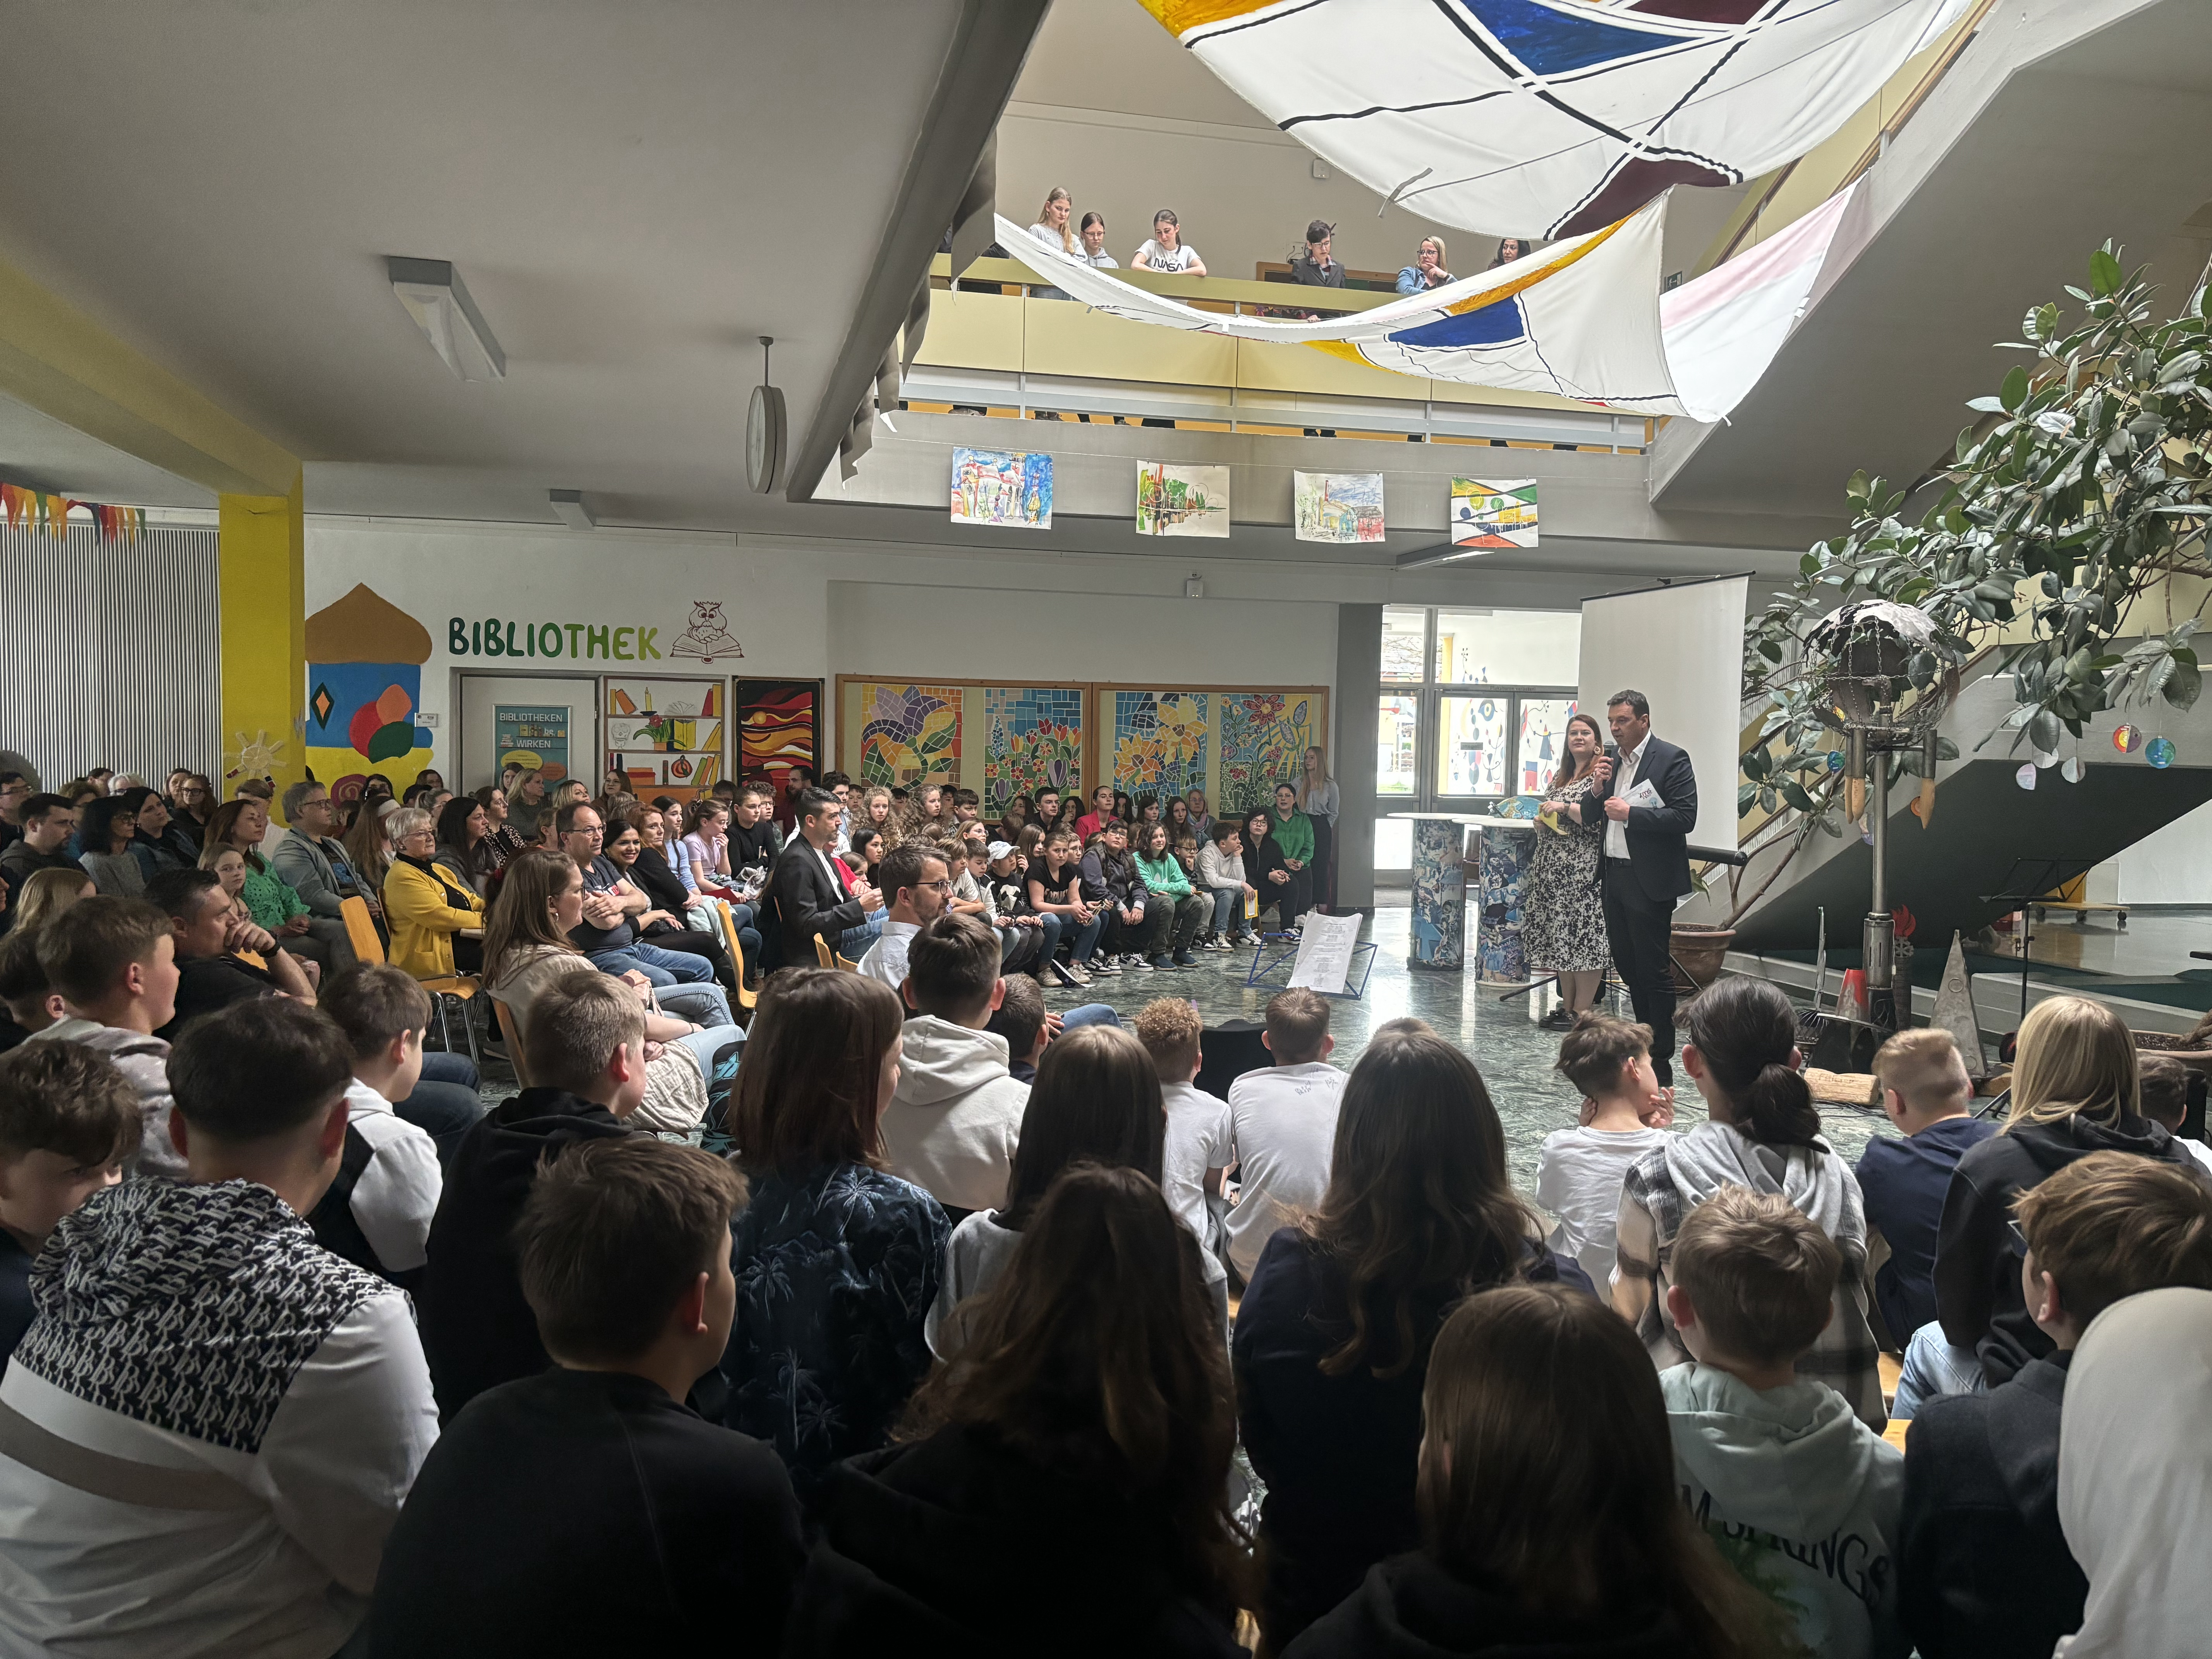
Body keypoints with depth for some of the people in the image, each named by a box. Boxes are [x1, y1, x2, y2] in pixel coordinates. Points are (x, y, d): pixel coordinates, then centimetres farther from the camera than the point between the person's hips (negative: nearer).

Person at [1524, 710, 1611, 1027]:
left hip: (1584, 869, -8)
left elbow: (1597, 819, -15)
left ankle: (1583, 1010, -1)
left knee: (1583, 935, -6)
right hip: (1553, 867, 8)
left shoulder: (1601, 775, -4)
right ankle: (1567, 1006, 15)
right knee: (1560, 937, 9)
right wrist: (1542, 819, 6)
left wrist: (1564, 807, -12)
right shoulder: (1560, 777, 18)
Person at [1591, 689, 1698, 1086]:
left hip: (1649, 881, -7)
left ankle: (1661, 1061, 7)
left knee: (1654, 971, -2)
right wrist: (1598, 788, -3)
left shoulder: (1672, 759, -8)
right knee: (1627, 966, 15)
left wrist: (1630, 813, -20)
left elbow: (1685, 817, -17)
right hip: (1615, 877, 7)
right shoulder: (1610, 759, 13)